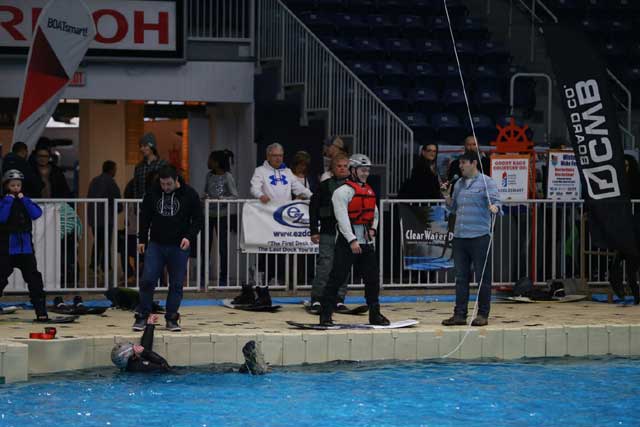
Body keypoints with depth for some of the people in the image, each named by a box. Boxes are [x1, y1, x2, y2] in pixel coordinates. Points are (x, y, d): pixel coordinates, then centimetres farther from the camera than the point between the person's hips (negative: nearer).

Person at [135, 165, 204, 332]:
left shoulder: (189, 195, -4)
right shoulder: (152, 194, 1)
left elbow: (198, 219, 1)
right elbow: (144, 217, 12)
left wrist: (189, 237, -13)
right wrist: (142, 240, 8)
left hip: (179, 247, -1)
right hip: (155, 245, 1)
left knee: (176, 284, 2)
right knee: (147, 281, -4)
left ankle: (172, 318, 12)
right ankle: (142, 316, 7)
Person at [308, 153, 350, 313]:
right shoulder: (324, 186, 1)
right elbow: (313, 208, 3)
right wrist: (314, 230, -1)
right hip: (327, 234, -3)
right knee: (324, 266, -7)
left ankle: (339, 300, 13)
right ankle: (316, 299, 0)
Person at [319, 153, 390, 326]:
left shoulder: (369, 191, 17)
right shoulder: (342, 191, -8)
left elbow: (374, 213, 28)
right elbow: (342, 217, -17)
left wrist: (373, 229, 7)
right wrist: (352, 240, -24)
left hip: (367, 242, 7)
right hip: (347, 242, -7)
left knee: (372, 278, 7)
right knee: (337, 278, -6)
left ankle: (374, 314, 17)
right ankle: (326, 315, -2)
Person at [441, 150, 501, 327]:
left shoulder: (486, 182, -2)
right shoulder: (459, 184, 17)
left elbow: (496, 201, -11)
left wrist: (494, 207, -32)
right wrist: (447, 196, 6)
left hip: (479, 237, -6)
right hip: (459, 237, 6)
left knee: (483, 277, 0)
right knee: (461, 278, 7)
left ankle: (483, 314, 6)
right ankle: (460, 314, 11)